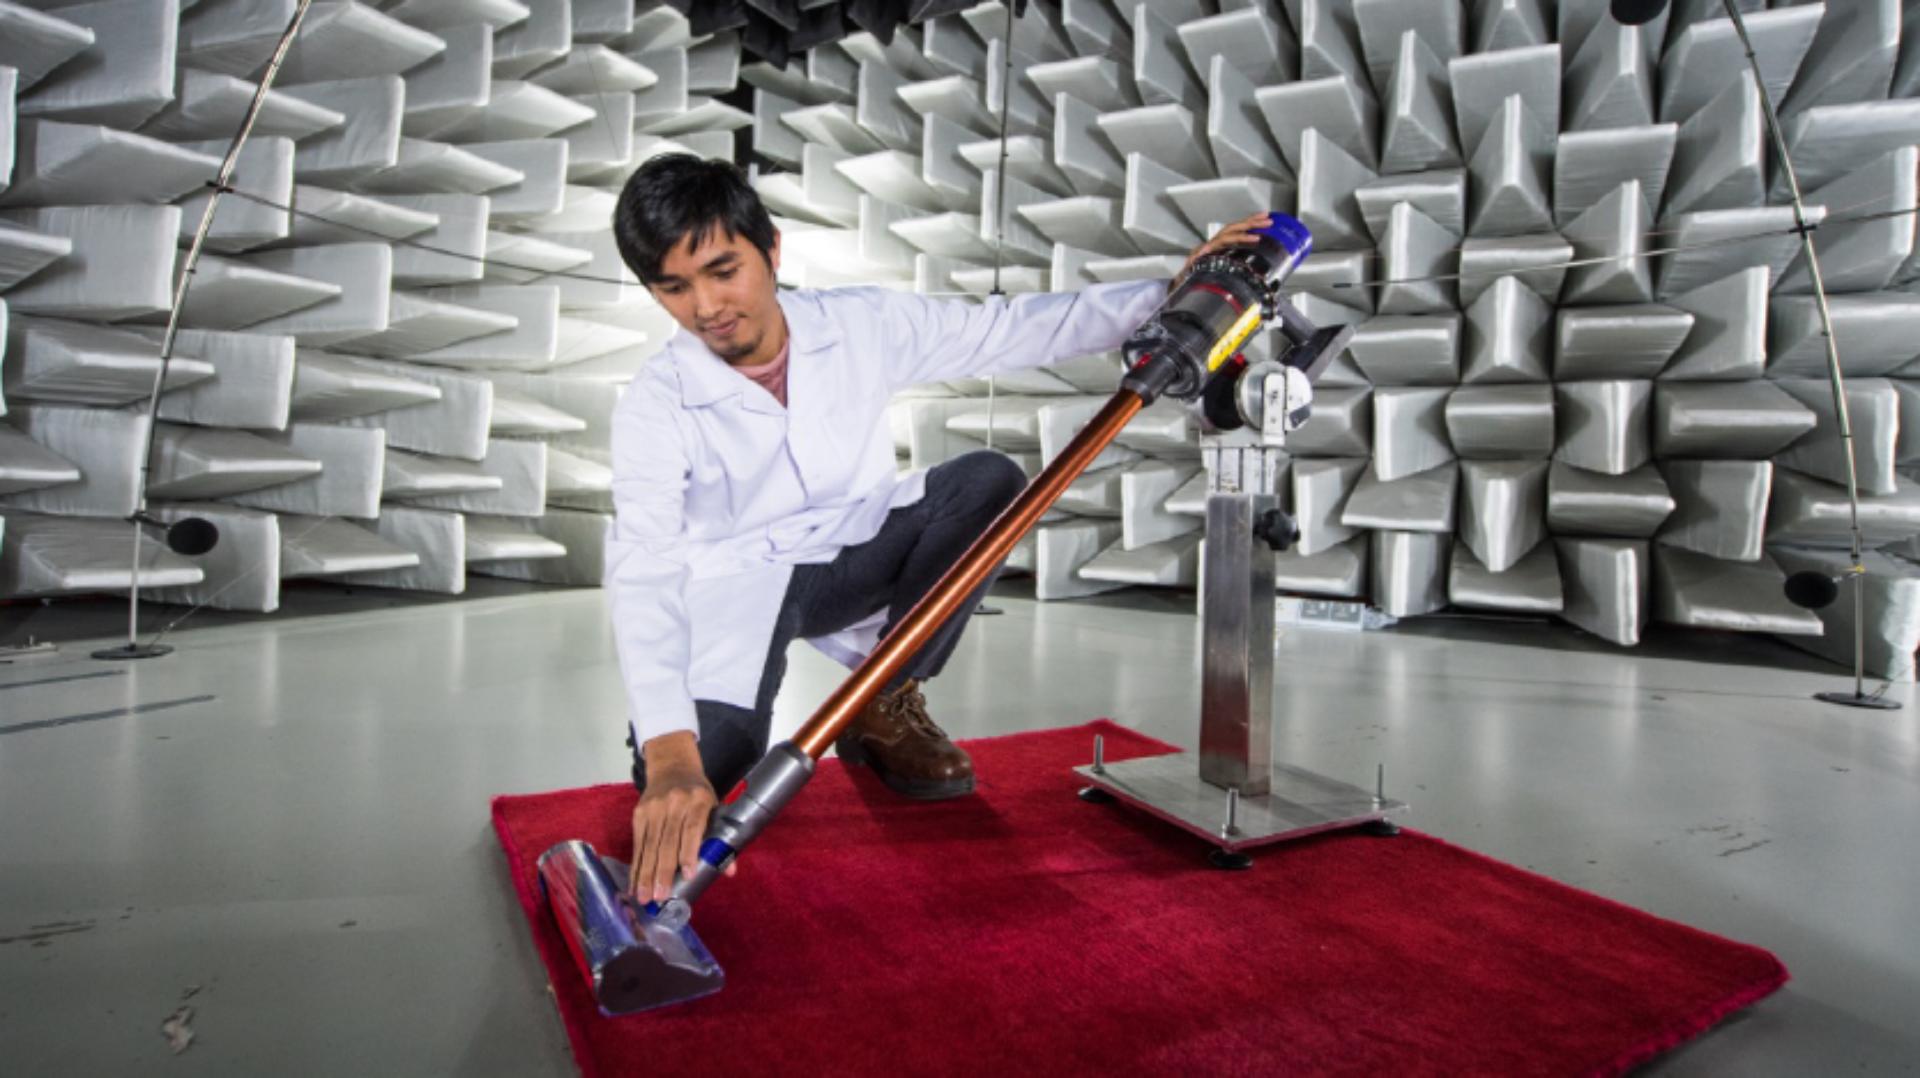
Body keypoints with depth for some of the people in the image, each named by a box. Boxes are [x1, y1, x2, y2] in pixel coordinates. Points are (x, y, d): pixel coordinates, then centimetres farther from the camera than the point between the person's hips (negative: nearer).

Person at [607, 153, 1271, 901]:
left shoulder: (861, 325, -11)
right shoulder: (654, 406, -20)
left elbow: (1009, 330, -9)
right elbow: (644, 573, -32)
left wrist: (1168, 295, -18)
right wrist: (669, 754, -47)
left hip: (851, 562, 3)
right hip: (733, 588, -3)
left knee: (989, 480, -22)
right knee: (689, 773, -27)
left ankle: (886, 708, -6)